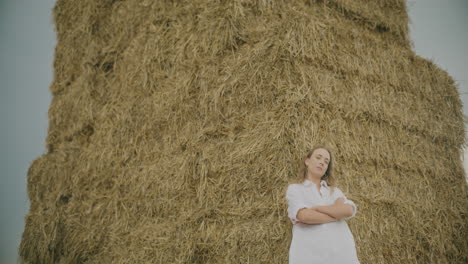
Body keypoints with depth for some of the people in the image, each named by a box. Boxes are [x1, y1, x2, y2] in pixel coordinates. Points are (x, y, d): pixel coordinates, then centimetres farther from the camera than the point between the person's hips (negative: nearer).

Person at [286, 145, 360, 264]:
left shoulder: (335, 191, 24)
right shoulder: (294, 189, 13)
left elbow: (349, 210, 1)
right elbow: (304, 216, -7)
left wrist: (315, 209, -4)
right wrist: (338, 215, 4)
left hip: (341, 254, 3)